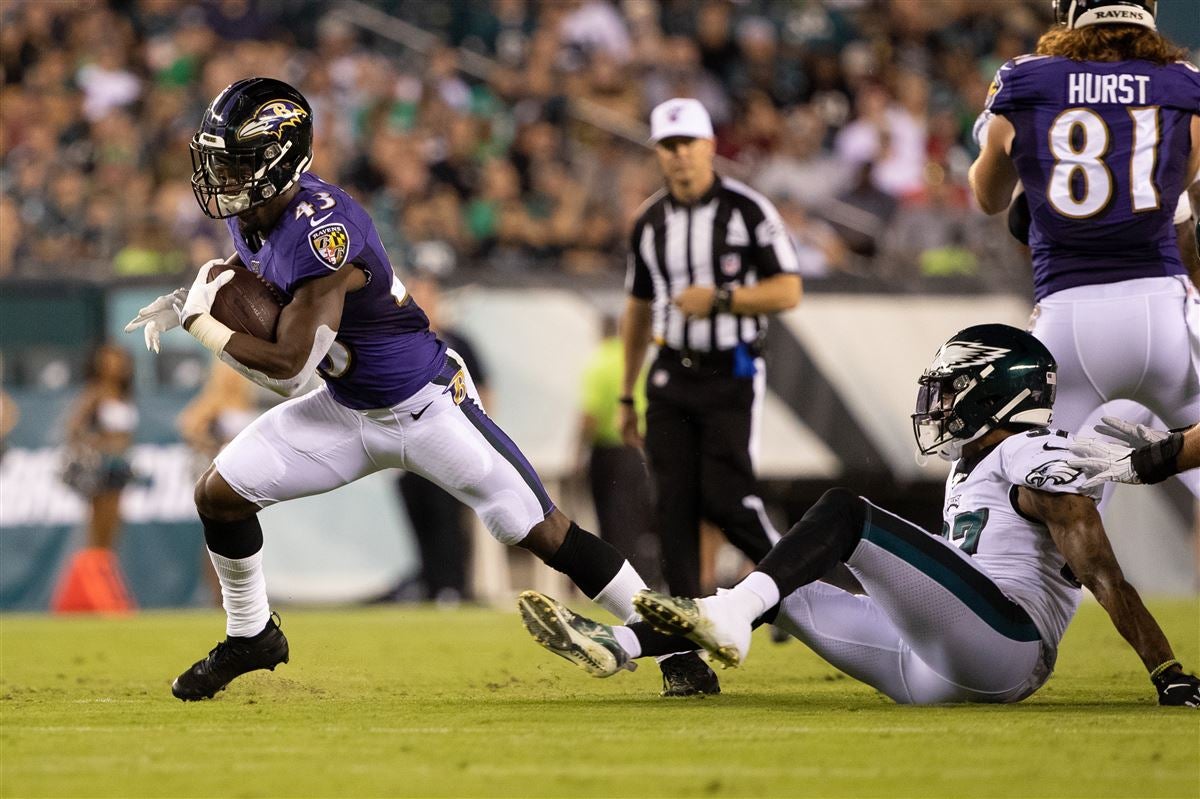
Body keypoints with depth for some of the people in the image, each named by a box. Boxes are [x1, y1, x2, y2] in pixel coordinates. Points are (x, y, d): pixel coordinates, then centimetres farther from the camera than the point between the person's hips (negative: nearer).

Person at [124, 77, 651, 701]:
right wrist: (186, 297, 0)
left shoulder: (321, 232, -33)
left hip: (425, 406, -8)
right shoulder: (251, 210, -7)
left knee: (544, 535, -6)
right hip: (346, 410, 8)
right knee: (218, 493, 1)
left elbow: (286, 368, -29)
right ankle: (250, 637, 21)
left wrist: (200, 322, -20)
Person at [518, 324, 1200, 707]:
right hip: (937, 674, 9)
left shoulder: (1039, 459, -2)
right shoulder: (973, 472, 28)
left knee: (844, 510, -17)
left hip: (1004, 640, -9)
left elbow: (1105, 576, -11)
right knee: (780, 592, 10)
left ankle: (730, 618, -35)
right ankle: (616, 647, 1)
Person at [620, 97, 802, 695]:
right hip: (671, 377, 4)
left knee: (725, 497, -16)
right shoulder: (650, 222, 11)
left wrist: (719, 298, -19)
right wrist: (627, 396, 19)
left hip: (731, 376, -4)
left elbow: (788, 290, -6)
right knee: (674, 509, -3)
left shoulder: (747, 210, -5)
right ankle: (688, 663, -2)